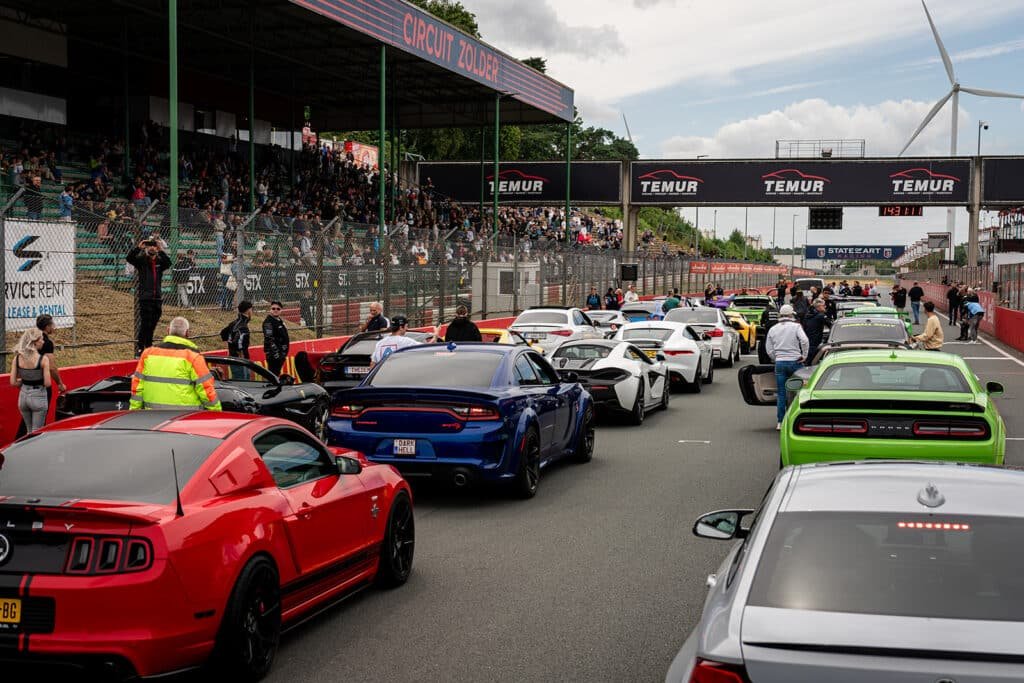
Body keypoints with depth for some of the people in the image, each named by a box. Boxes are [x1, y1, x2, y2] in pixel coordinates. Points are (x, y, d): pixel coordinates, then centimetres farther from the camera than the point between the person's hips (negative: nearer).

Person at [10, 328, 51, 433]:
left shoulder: (17, 358, -3)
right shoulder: (43, 359, -16)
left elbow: (13, 382, -3)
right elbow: (47, 383, -16)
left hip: (23, 396, 5)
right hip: (38, 397, -5)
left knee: (29, 431, 21)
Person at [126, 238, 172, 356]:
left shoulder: (159, 262, 7)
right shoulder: (141, 260, 0)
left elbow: (168, 263, -13)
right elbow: (129, 258, -15)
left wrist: (161, 251, -21)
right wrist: (138, 247, -24)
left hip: (157, 297, 4)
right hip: (145, 297, -4)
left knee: (153, 324, 9)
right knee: (145, 323, -9)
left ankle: (148, 347, 21)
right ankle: (139, 348, -5)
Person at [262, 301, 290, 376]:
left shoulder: (280, 321, 16)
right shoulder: (268, 322, -13)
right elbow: (269, 340, -21)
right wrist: (276, 353, -23)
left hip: (281, 354, 10)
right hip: (273, 355, -10)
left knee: (277, 373, 14)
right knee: (273, 373, -11)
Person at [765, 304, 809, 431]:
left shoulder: (773, 329, 9)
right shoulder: (796, 326, -3)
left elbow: (769, 349, 9)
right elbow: (804, 341, -17)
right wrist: (804, 355, -6)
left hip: (779, 363, 3)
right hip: (795, 362, -3)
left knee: (781, 394, 5)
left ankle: (780, 422, 5)